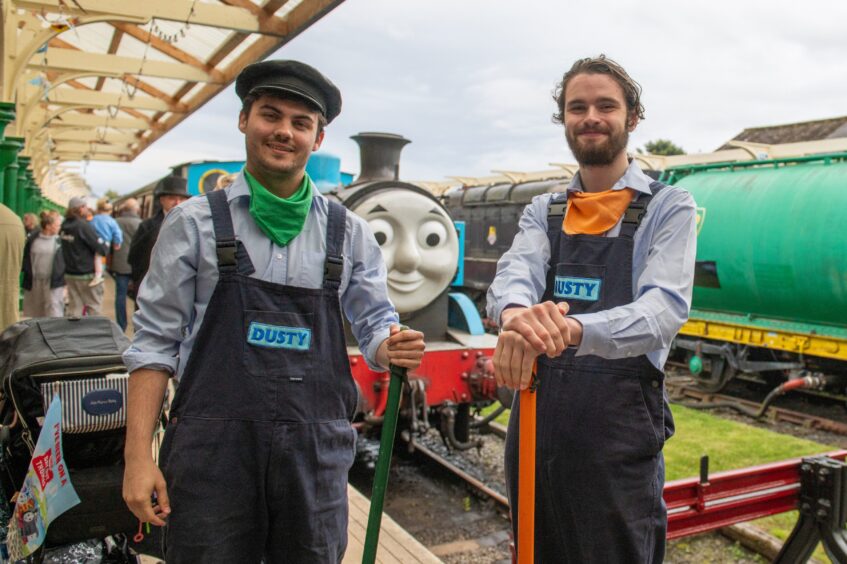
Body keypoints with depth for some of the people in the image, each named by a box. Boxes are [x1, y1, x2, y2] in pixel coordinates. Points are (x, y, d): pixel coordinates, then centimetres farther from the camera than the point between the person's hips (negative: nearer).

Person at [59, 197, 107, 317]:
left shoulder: (64, 226, 4)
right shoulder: (83, 226, -17)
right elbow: (101, 248, -17)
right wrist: (104, 247, 4)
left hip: (70, 274, 6)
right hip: (87, 275, -6)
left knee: (74, 309, 9)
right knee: (93, 309, 4)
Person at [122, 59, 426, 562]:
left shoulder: (349, 233, 7)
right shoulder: (196, 223, 2)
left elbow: (376, 325, 12)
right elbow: (155, 343, 1)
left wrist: (393, 347, -13)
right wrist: (139, 456, -4)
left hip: (316, 452, 2)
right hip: (214, 445, -1)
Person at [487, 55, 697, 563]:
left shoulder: (668, 207, -1)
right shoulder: (543, 212, 10)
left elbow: (665, 308, -17)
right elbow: (515, 272, -11)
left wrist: (573, 328, -37)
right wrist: (516, 313, -37)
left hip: (619, 424, -4)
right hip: (537, 412, 4)